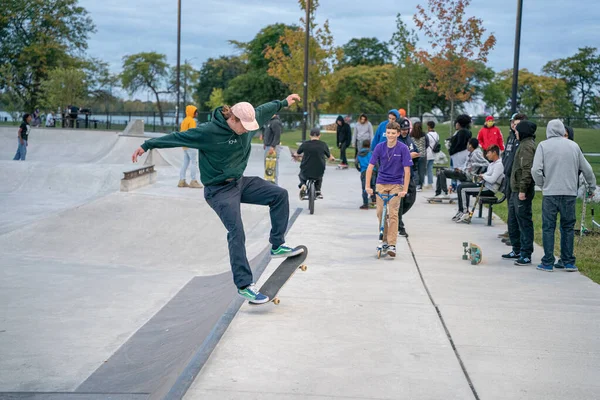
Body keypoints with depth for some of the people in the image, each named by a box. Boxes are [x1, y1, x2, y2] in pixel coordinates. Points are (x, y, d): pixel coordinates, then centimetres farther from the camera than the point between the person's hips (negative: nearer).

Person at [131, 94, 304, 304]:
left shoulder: (248, 120, -2)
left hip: (240, 182, 8)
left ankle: (278, 245, 7)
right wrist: (147, 145, -14)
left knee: (280, 194, -2)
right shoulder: (208, 131, -23)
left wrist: (284, 102, 32)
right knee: (237, 233, -16)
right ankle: (244, 285, -10)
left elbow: (264, 109, 18)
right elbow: (177, 137, -17)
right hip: (219, 190, -8)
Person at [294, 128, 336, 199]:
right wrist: (333, 158, 28)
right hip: (318, 174, 1)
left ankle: (303, 185, 7)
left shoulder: (305, 144, -5)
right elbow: (330, 158, 4)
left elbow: (296, 154, 10)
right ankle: (318, 191, 24)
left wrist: (296, 156, 34)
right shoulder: (323, 144, -5)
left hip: (306, 173, -1)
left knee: (301, 175, 35)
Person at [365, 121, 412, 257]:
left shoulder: (403, 148, -11)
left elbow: (407, 170, -12)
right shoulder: (380, 147, -5)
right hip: (381, 183, 3)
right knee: (380, 213, 4)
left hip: (396, 184, -3)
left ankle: (392, 245, -9)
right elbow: (370, 167, -4)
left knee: (393, 214, -10)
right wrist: (367, 186, -12)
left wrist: (404, 190, -18)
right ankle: (385, 240, 21)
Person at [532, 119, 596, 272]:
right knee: (568, 227, 10)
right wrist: (591, 187, 26)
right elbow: (587, 169, 12)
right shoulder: (573, 146, 7)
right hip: (570, 193, 2)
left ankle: (548, 263, 5)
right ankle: (569, 262, 13)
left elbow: (536, 170, -9)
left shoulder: (543, 145, -1)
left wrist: (542, 184, 7)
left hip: (550, 193, -2)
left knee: (548, 227, 4)